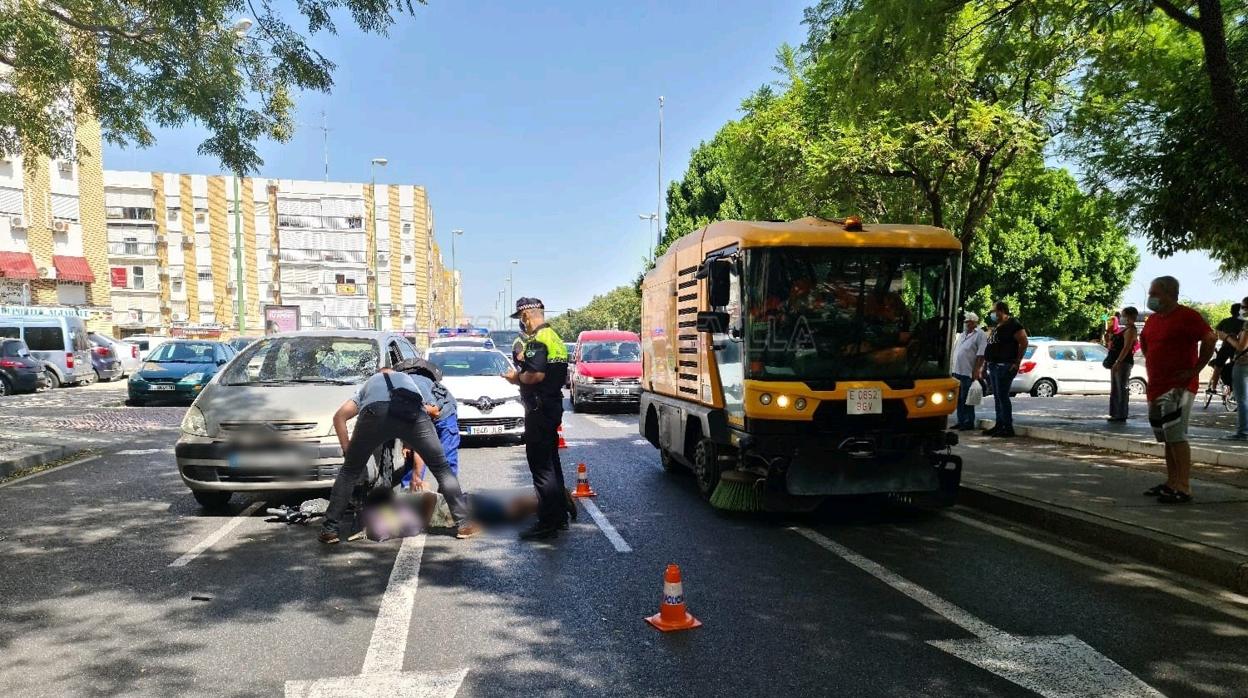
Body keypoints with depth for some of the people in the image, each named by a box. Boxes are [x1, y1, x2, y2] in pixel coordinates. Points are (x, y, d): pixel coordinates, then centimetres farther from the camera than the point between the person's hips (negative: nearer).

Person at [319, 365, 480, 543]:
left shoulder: (368, 384, 42)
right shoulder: (409, 380, 44)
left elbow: (339, 417, 24)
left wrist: (347, 452, 30)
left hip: (375, 413, 0)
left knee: (349, 472, 21)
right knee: (442, 469, 18)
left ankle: (329, 529, 20)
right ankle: (463, 524, 17)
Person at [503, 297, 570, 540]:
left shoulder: (538, 340, -16)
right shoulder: (554, 338, 15)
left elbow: (536, 375, -27)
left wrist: (517, 377, -10)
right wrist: (522, 376, 13)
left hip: (539, 408, -10)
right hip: (553, 405, 10)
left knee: (541, 467, -6)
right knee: (551, 463, 18)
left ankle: (547, 524, -2)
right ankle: (559, 516, 27)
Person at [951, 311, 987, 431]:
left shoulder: (980, 335, -5)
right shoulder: (962, 335, 20)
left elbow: (981, 355, -13)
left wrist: (976, 370, -20)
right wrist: (953, 368, 16)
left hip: (969, 372, -8)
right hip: (957, 371, 8)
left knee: (966, 398, -5)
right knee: (959, 398, 11)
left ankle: (969, 422, 2)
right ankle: (961, 421, 18)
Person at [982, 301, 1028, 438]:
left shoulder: (1012, 324, -9)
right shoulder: (996, 326, 19)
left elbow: (1024, 342, -15)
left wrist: (1017, 362, -16)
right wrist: (987, 362, 16)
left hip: (1005, 366, -10)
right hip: (994, 365, 10)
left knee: (1002, 396, -10)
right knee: (997, 397, 12)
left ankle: (1008, 428, -6)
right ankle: (999, 425, 19)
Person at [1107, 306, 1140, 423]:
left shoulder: (1130, 330, -11)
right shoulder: (1123, 329, 19)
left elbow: (1126, 348, -21)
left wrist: (1118, 362, -25)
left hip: (1123, 362, -10)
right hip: (1117, 362, 10)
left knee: (1121, 389, -7)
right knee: (1115, 389, 12)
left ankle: (1122, 415, -5)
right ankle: (1115, 414, 18)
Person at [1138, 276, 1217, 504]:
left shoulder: (1186, 316, -11)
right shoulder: (1153, 320, 14)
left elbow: (1210, 338, -20)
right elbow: (1144, 342, 32)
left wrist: (1195, 369, -17)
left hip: (1179, 386, -9)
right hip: (1156, 388, 9)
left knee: (1176, 435, -13)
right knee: (1166, 438, 13)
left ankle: (1183, 489, -11)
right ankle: (1171, 483, 21)